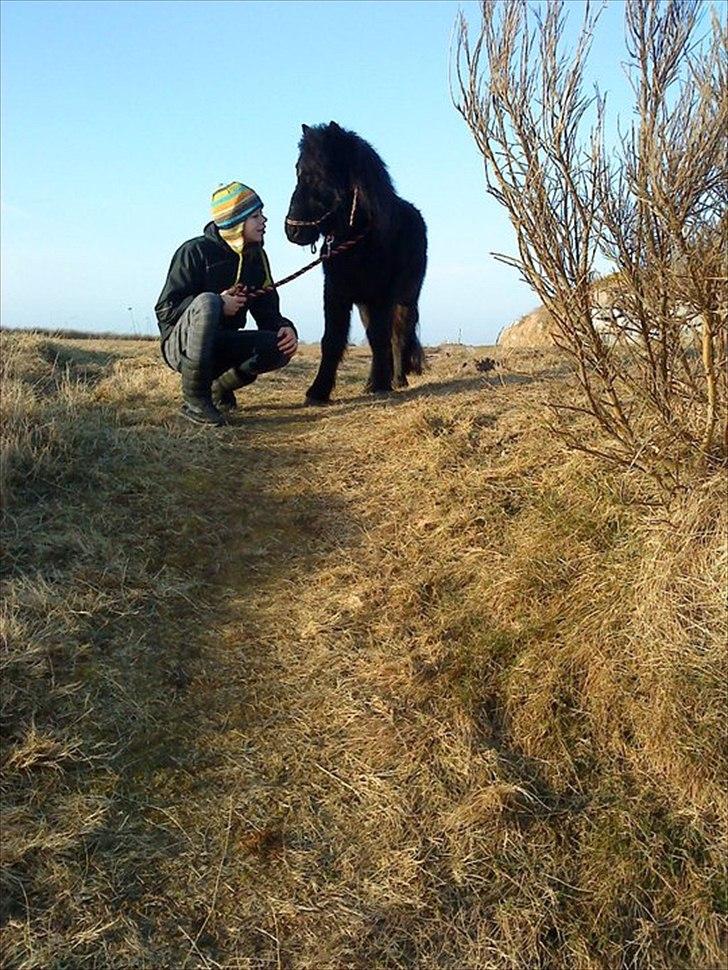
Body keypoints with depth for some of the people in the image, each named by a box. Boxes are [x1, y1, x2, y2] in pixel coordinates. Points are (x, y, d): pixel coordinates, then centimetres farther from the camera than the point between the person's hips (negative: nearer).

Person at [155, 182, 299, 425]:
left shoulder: (256, 257, 8)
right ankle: (194, 400, -26)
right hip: (181, 345, -5)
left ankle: (220, 387, 5)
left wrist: (285, 328, -16)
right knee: (207, 302, -37)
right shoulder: (196, 251, -12)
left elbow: (267, 311, 8)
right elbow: (165, 309, -14)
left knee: (283, 346, -18)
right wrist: (218, 306, -25)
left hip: (222, 346, 6)